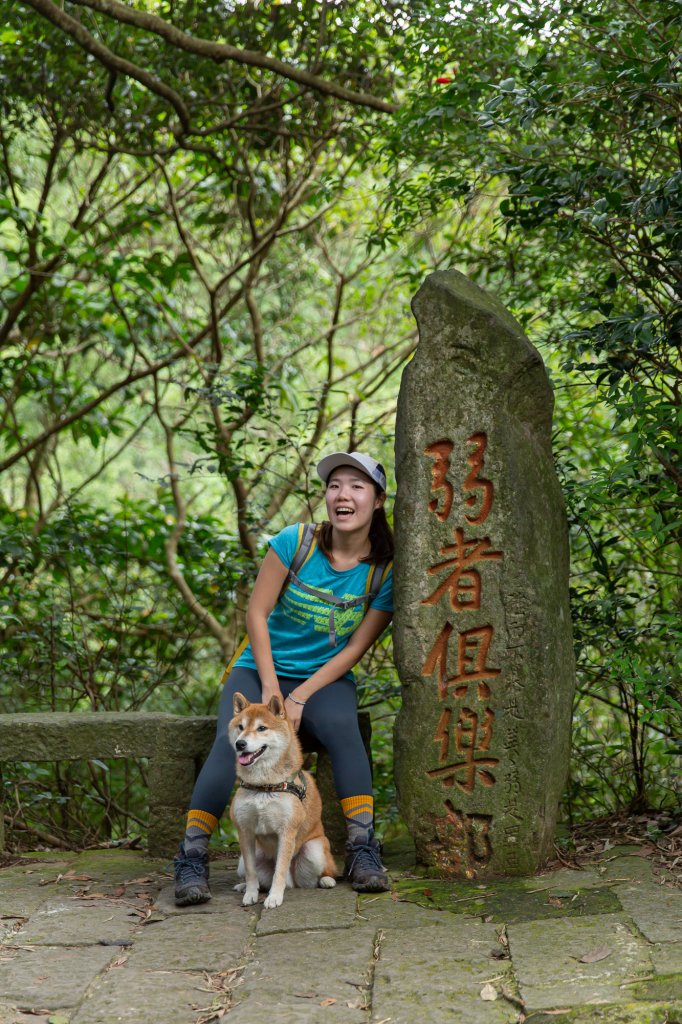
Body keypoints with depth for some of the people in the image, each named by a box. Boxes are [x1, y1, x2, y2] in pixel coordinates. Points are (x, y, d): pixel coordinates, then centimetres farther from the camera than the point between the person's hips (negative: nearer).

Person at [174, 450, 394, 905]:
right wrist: (270, 689, -13)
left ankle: (363, 852, -27)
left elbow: (354, 649, -5)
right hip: (262, 669, 0)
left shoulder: (384, 571, -5)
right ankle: (192, 857, -24)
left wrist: (299, 699, -15)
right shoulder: (296, 541, -8)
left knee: (344, 731, -34)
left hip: (325, 679, 1)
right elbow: (257, 613, -6)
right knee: (233, 740, -30)